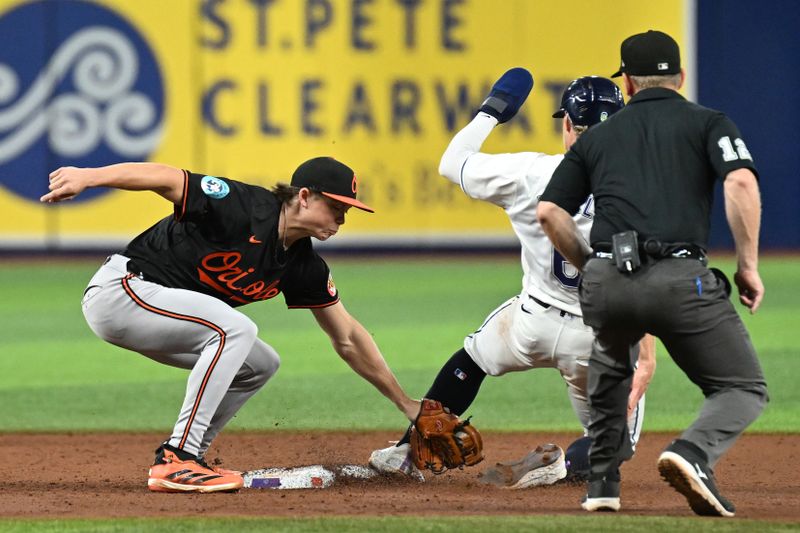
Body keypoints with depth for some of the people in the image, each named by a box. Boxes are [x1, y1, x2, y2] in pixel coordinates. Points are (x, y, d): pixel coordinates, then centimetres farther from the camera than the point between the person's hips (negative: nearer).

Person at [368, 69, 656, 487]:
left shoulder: (530, 172, -8)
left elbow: (451, 163, 9)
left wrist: (492, 111, 22)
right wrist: (647, 355, -12)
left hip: (531, 326, 2)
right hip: (602, 339, -2)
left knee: (473, 355, 34)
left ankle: (407, 452, 32)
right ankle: (564, 464, -14)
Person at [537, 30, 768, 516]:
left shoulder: (598, 136, 22)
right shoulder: (708, 123, 14)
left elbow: (550, 212, 14)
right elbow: (741, 182, -5)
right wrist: (748, 266, 0)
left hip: (605, 284, 4)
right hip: (682, 279, -3)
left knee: (610, 367, 35)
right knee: (745, 388, 8)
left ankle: (602, 482, 28)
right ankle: (694, 454, -22)